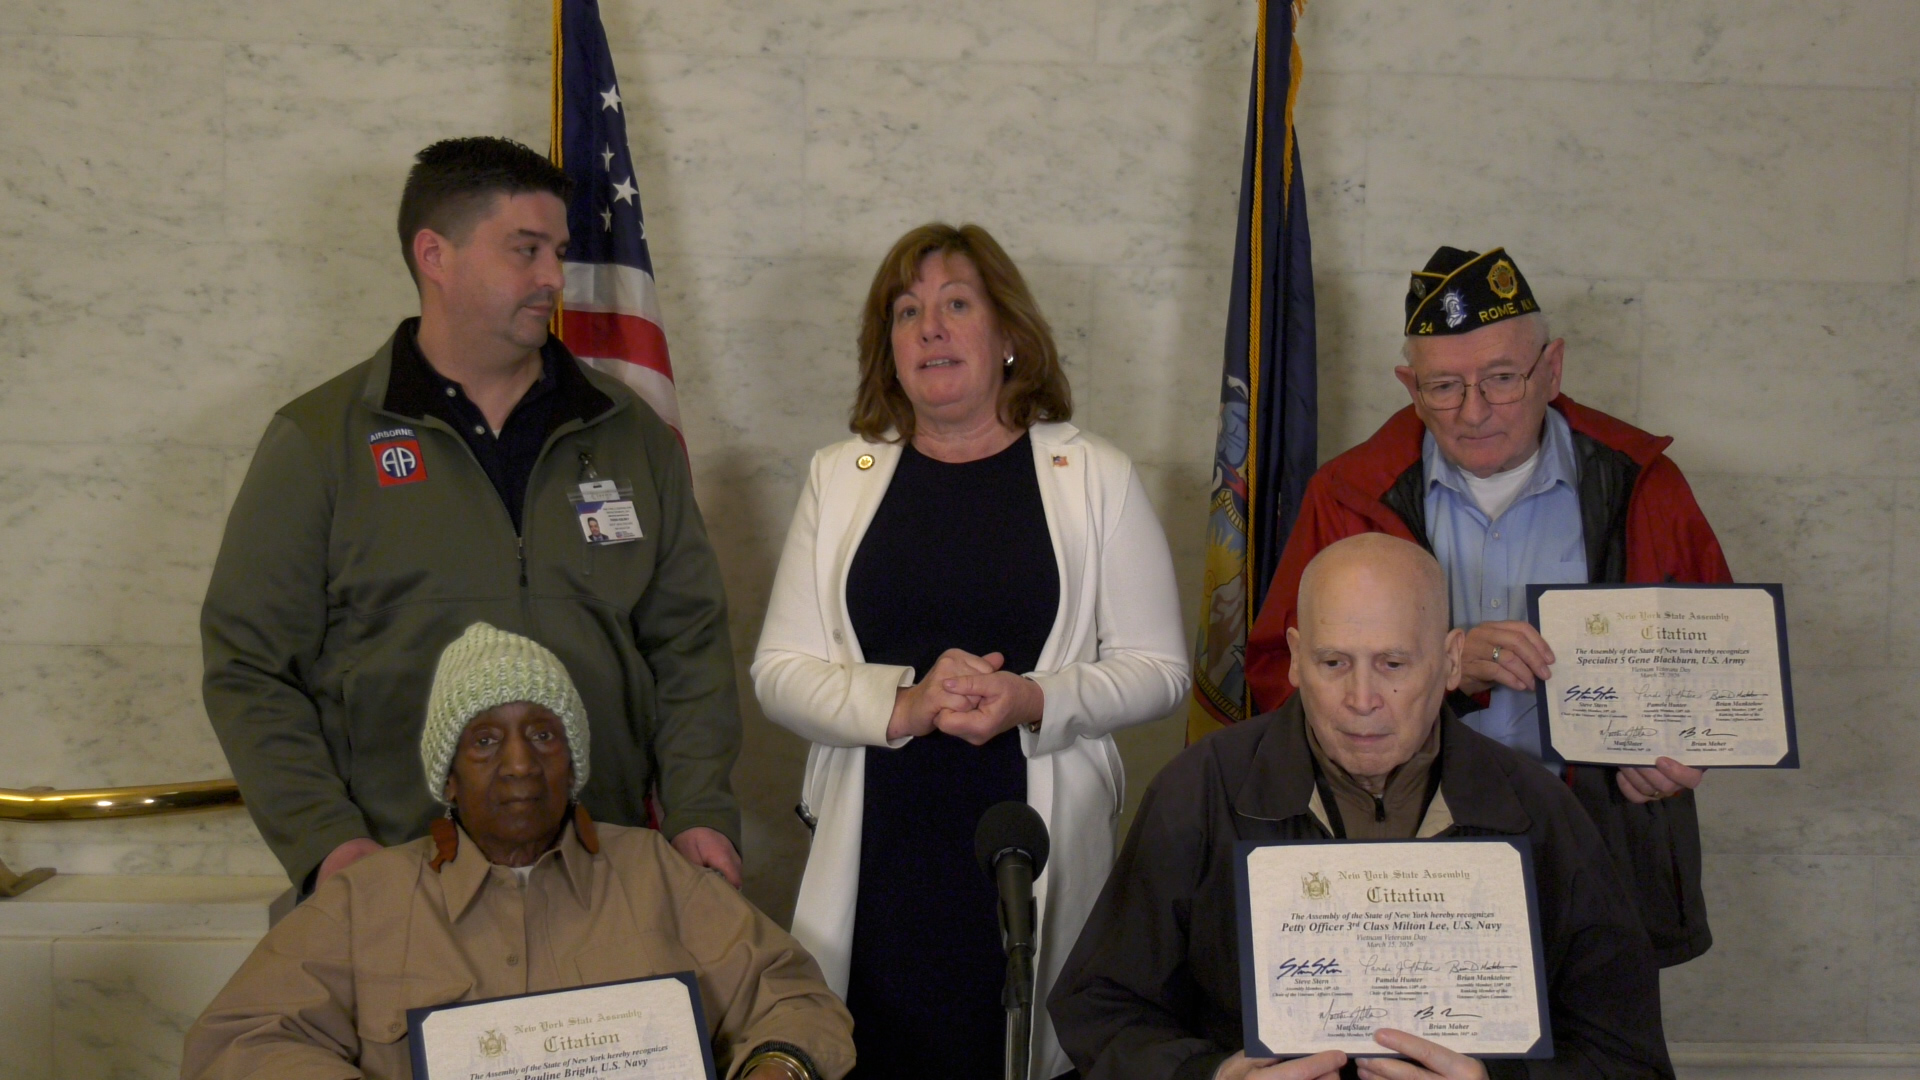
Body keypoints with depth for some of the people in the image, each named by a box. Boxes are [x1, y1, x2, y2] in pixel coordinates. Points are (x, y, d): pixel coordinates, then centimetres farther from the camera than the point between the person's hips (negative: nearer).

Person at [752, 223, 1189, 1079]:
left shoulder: (1095, 477, 6)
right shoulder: (839, 477, 10)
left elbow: (1158, 669, 4)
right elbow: (779, 672, 5)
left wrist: (1035, 702, -14)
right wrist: (902, 703, -13)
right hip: (878, 856, 1)